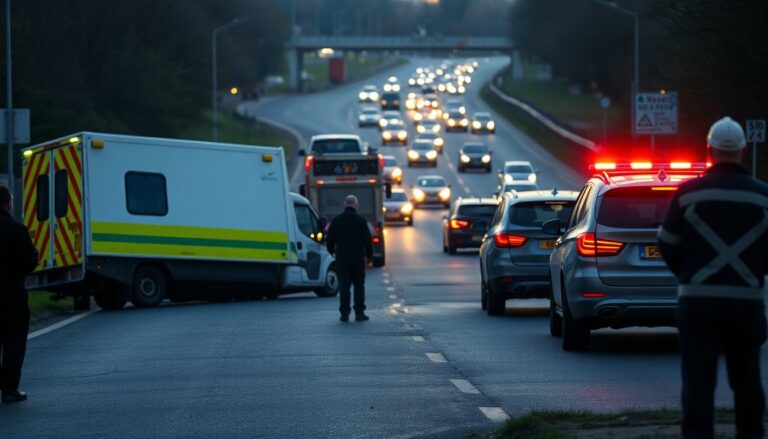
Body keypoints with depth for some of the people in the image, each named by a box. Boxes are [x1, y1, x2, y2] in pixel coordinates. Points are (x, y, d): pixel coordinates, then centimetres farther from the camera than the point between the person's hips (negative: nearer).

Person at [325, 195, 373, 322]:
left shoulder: (336, 220, 1)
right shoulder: (361, 221, -6)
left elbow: (329, 239, 8)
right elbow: (367, 240, -7)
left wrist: (332, 252, 25)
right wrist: (369, 255, 5)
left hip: (341, 257, 1)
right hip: (358, 257, -1)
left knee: (344, 285, 3)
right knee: (359, 285, 7)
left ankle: (344, 313, -2)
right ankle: (359, 312, 3)